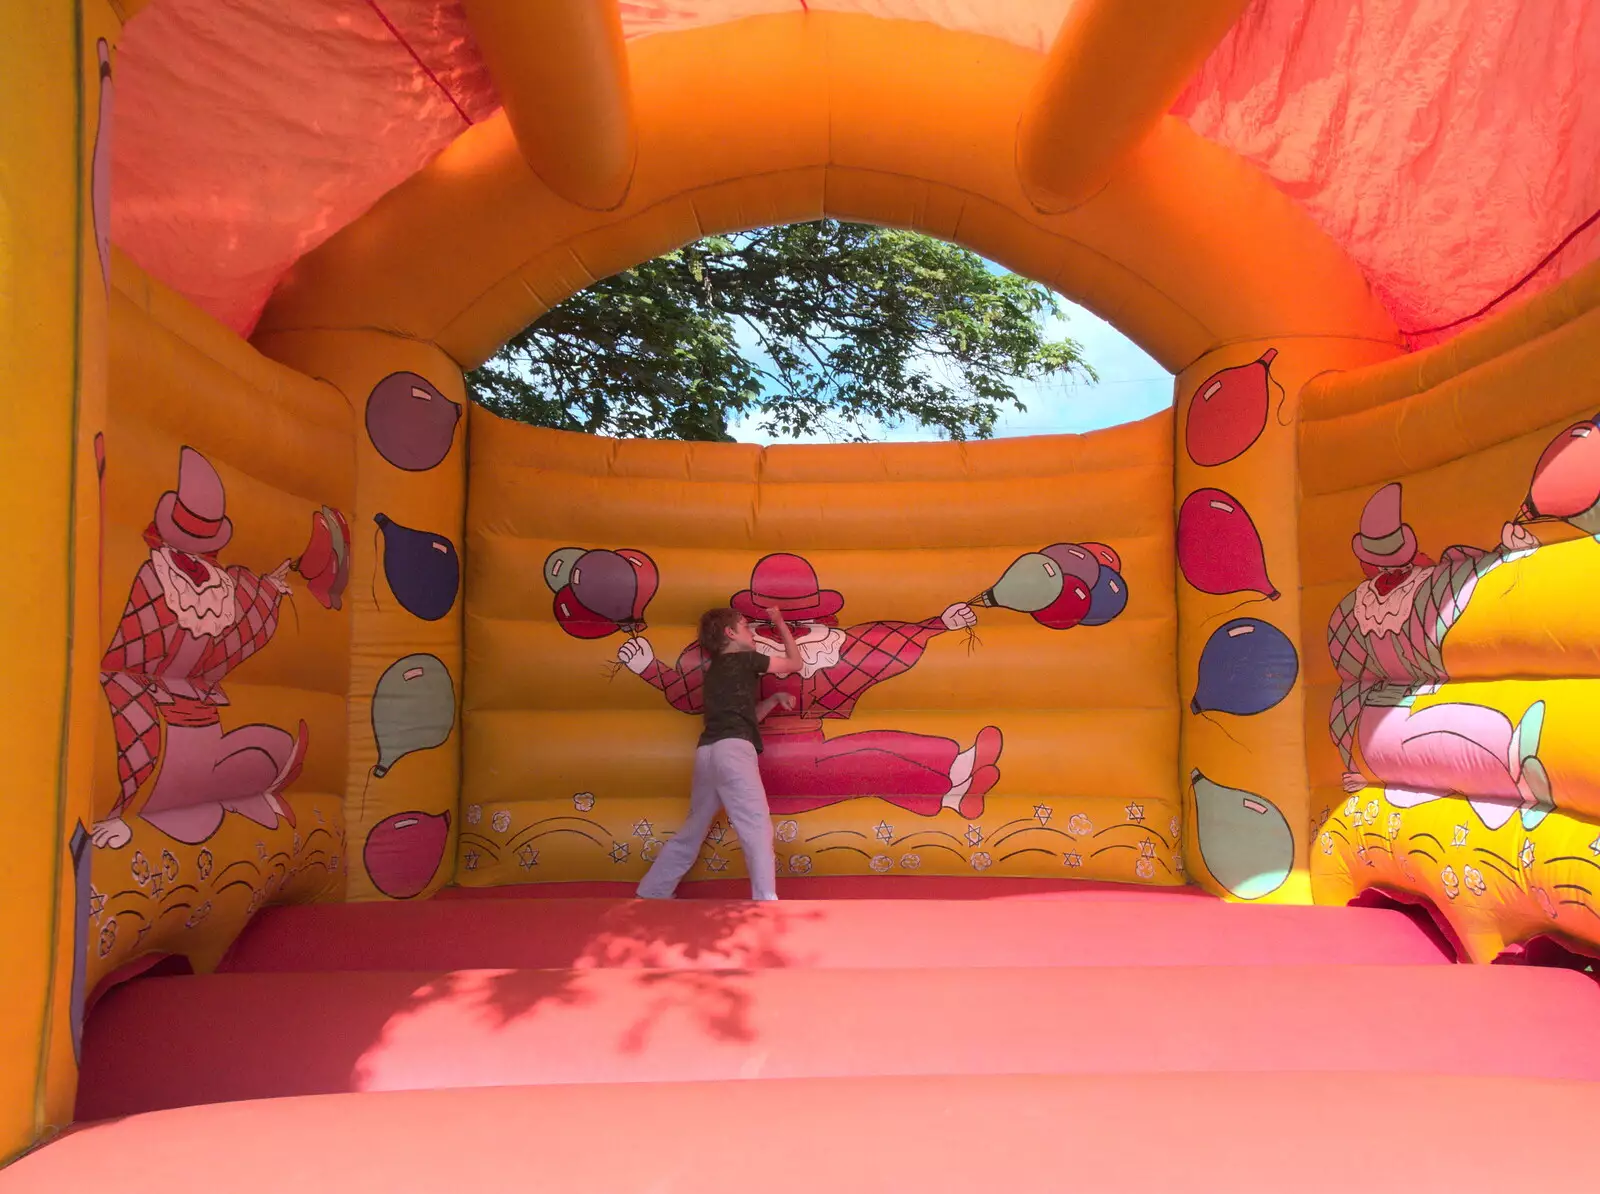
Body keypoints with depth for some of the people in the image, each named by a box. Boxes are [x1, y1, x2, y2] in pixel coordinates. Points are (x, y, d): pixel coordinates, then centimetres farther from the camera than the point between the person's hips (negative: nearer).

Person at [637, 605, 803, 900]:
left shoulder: (715, 671, 29)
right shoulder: (745, 659, 7)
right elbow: (795, 663, 17)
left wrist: (775, 698, 24)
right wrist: (780, 623, 27)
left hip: (707, 753, 8)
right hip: (732, 749, -8)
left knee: (692, 831, 18)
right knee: (757, 828, -13)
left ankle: (651, 894, 24)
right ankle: (765, 901, -22)